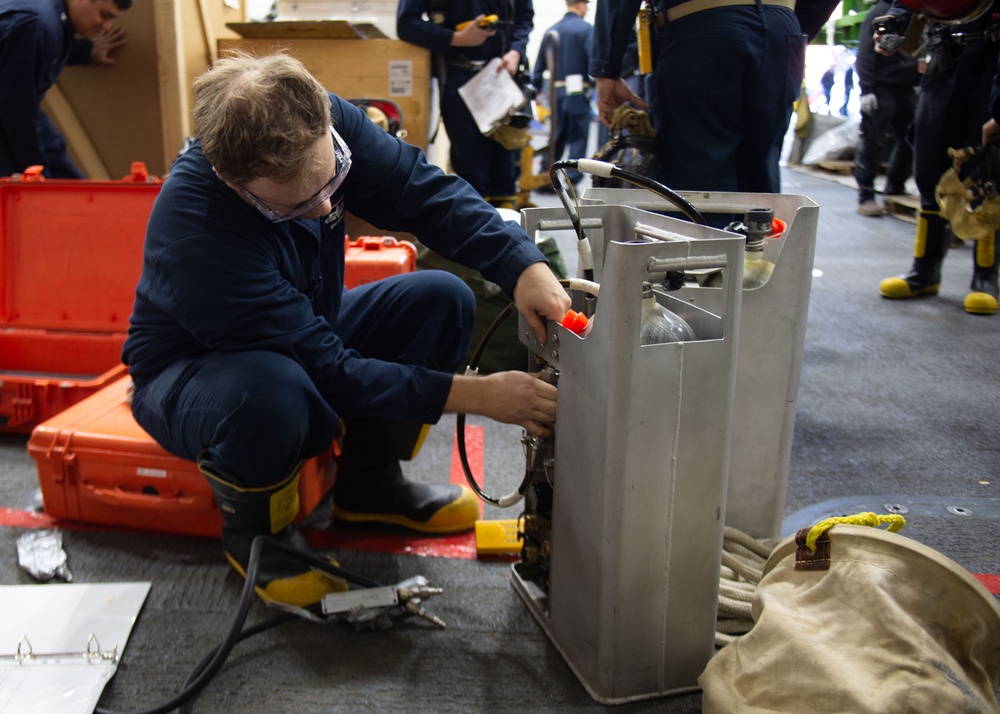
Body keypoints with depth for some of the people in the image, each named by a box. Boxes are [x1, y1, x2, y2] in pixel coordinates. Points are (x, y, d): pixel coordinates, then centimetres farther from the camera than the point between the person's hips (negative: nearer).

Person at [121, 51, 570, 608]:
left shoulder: (324, 126, -22)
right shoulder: (196, 228, -38)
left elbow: (426, 192, -16)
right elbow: (329, 372, -35)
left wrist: (525, 268, -34)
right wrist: (476, 395, -37)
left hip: (309, 330, 7)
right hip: (192, 368, -6)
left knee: (443, 301, -13)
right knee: (273, 394, -41)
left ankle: (369, 482, 4)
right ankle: (253, 530, -7)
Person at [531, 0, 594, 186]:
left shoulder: (551, 30, 11)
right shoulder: (585, 28, -5)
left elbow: (540, 64, 13)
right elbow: (593, 60, -14)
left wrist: (534, 89, 18)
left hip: (556, 92, 5)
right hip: (578, 92, -5)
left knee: (556, 137, 14)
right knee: (578, 138, 1)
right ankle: (573, 180, -2)